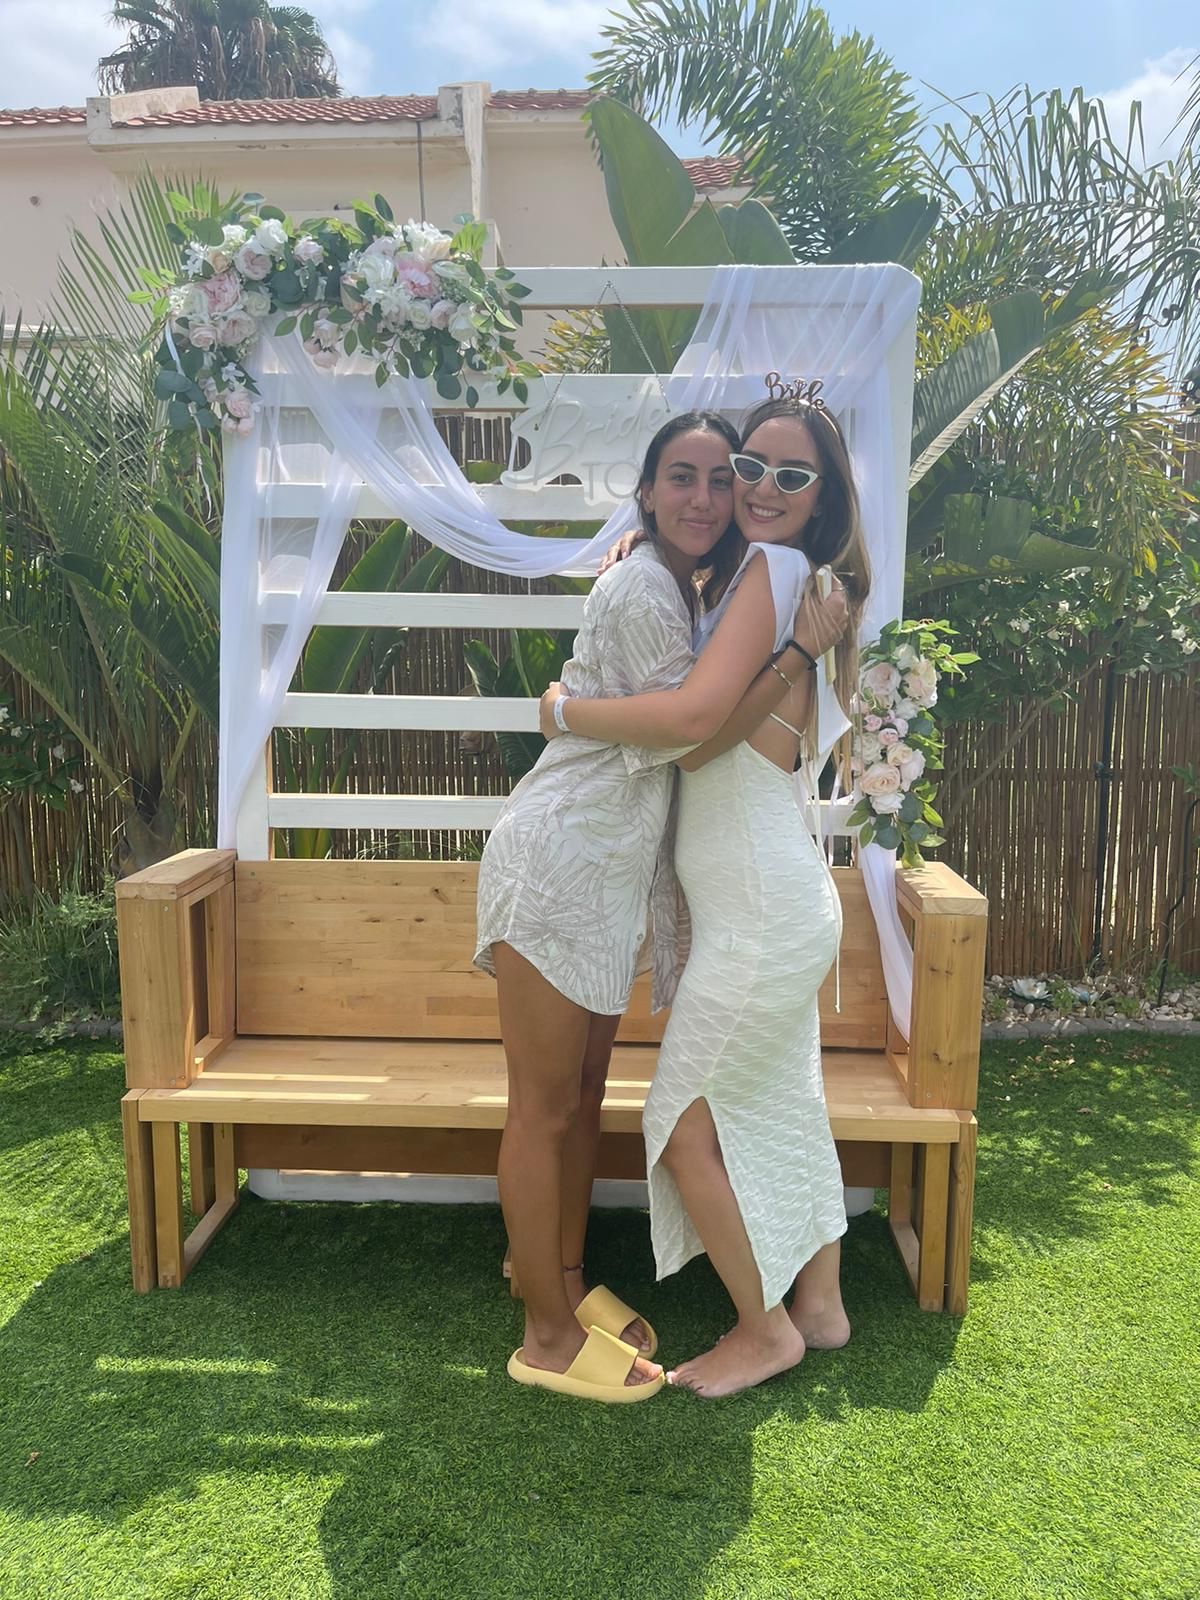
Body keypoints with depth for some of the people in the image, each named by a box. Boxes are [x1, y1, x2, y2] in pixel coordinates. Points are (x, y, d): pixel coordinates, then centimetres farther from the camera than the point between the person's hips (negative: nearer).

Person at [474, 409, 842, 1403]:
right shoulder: (643, 587, -14)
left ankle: (570, 1283, 33)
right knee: (543, 1109, 1)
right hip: (558, 862, -9)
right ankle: (549, 1337, 14)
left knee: (586, 1093, 17)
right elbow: (692, 732, -15)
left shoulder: (683, 591, 16)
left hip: (612, 870, 9)